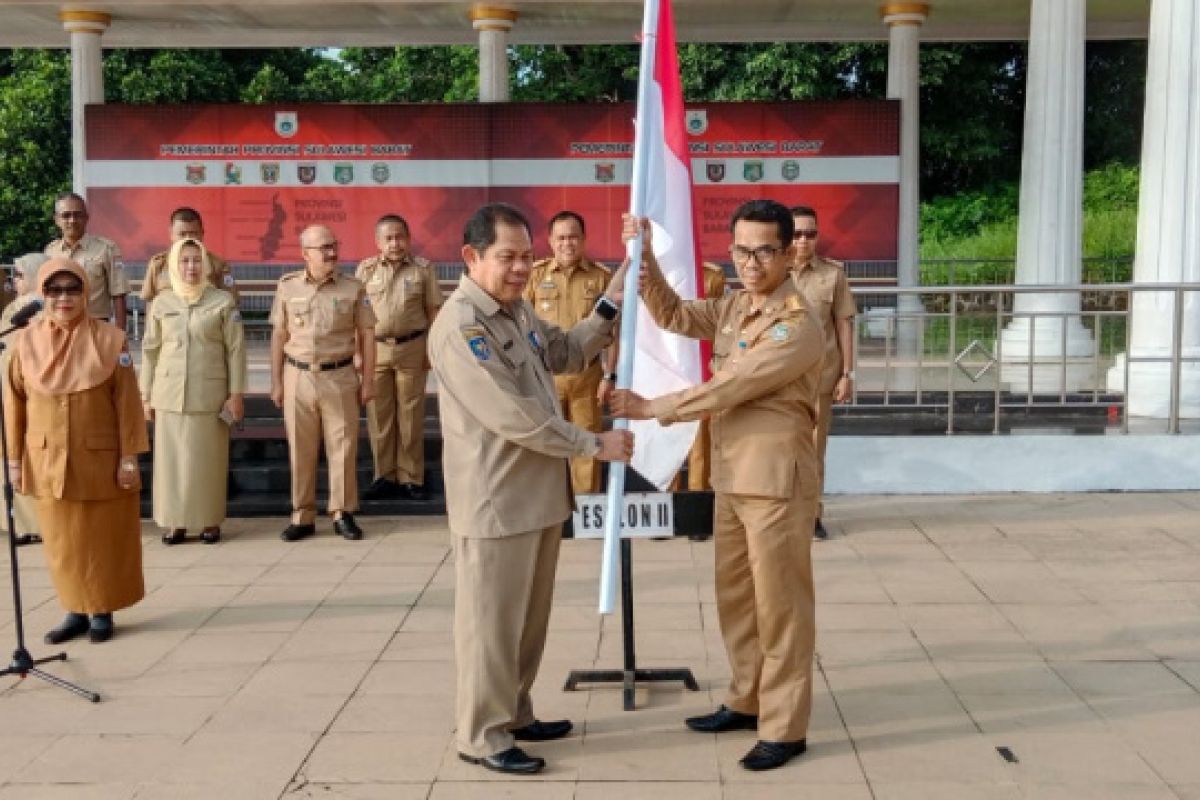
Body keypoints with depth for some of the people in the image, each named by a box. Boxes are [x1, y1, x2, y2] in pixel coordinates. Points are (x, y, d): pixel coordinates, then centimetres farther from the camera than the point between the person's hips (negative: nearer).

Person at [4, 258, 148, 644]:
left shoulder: (109, 339, -8)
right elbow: (14, 404, 4)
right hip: (46, 460, 3)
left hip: (100, 459, -2)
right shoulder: (27, 341, -1)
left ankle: (103, 611, 21)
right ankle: (76, 611, 23)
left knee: (104, 537, 7)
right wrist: (14, 457, 3)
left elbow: (127, 402, -7)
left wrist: (129, 456, -9)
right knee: (62, 540, 10)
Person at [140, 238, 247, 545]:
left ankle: (210, 521, 14)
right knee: (171, 458, 4)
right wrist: (146, 395, 8)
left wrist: (236, 393, -4)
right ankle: (174, 521, 15)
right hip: (169, 394, 2)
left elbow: (236, 349, -1)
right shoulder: (161, 303, 6)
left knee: (208, 459, 3)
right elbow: (150, 350, 10)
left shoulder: (223, 301, -1)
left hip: (209, 394, -2)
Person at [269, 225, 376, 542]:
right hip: (298, 377, 1)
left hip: (340, 376, -1)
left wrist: (368, 380, 1)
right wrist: (276, 382, 5)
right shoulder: (288, 286, 3)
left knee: (342, 447, 2)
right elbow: (279, 335, 7)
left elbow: (366, 335, 4)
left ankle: (343, 514, 13)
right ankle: (302, 517, 14)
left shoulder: (353, 288, 1)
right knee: (300, 449, 6)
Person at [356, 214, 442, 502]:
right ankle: (384, 476, 15)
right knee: (379, 414, 5)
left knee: (410, 415, 5)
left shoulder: (423, 268, 0)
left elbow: (433, 311, 3)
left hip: (412, 348, -1)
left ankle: (411, 478, 12)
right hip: (375, 348, 1)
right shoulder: (366, 270, 3)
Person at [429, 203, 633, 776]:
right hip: (496, 500, -9)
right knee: (492, 620, 3)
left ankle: (513, 713, 34)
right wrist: (595, 445, -18)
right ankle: (482, 734, 17)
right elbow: (515, 417, -25)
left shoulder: (518, 309, 8)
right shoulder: (460, 326, -21)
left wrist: (613, 303, 8)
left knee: (529, 616, 19)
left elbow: (567, 354, 21)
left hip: (539, 491, 9)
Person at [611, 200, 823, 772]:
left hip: (775, 483, -8)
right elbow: (674, 316, 18)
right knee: (735, 599, 18)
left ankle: (784, 728, 13)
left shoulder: (798, 327, -18)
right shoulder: (734, 307, 8)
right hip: (731, 479, 8)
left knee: (780, 606, 2)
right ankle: (747, 701, 33)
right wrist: (645, 258, 3)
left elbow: (729, 388, -20)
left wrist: (652, 409, -13)